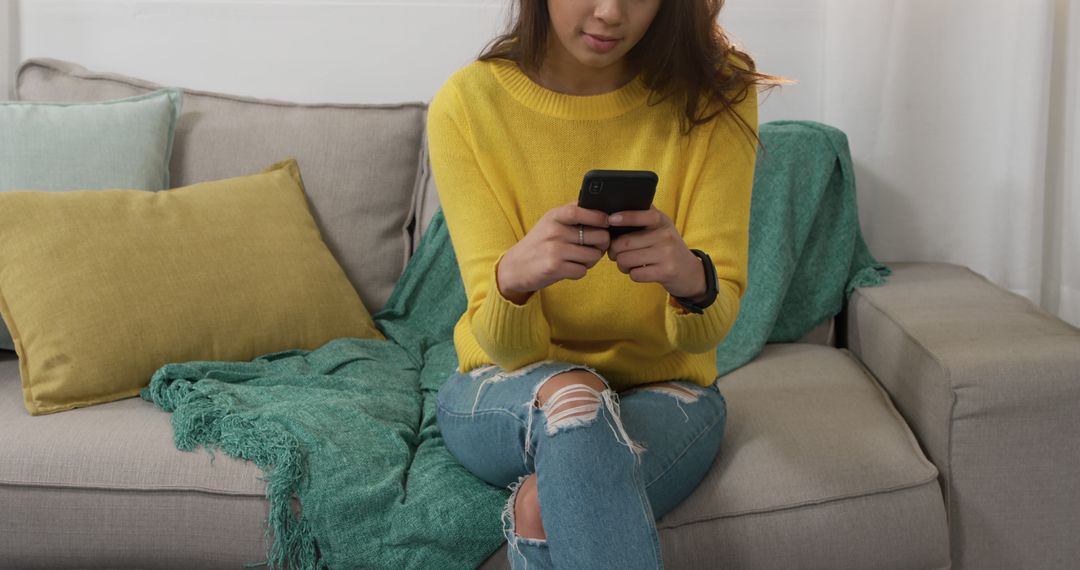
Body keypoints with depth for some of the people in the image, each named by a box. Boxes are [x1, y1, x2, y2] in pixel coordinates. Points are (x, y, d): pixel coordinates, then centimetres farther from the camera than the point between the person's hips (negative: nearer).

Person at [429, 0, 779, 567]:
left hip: (662, 387, -1)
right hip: (504, 395, 1)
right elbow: (507, 347, -16)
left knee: (548, 508, -32)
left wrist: (691, 279, -36)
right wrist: (514, 275, -39)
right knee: (570, 394, -33)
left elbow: (709, 328, -12)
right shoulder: (467, 105, -12)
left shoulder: (715, 95, -10)